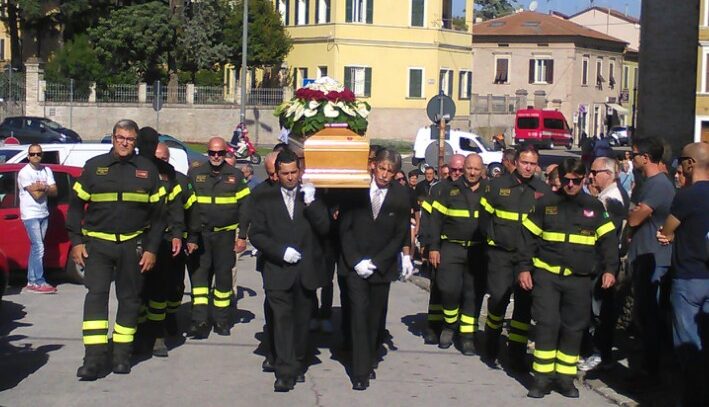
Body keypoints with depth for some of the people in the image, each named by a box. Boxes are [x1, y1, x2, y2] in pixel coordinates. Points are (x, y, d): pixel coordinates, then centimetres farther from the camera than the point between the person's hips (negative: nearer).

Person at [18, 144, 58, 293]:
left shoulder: (47, 170, 8)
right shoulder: (24, 173, -11)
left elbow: (54, 192, 1)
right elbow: (36, 195, -18)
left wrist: (43, 187, -16)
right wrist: (46, 187, -3)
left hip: (43, 214, 7)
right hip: (30, 215, -6)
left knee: (35, 248, 9)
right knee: (39, 248, -10)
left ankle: (32, 282, 14)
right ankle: (39, 283, -6)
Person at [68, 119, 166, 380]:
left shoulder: (148, 170, 7)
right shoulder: (94, 166, 6)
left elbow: (157, 213, 8)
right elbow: (76, 205, 7)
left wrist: (151, 249, 1)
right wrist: (76, 241, -2)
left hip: (133, 245, 1)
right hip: (97, 243, -1)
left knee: (130, 298, 6)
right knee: (96, 296, -10)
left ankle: (122, 355, 18)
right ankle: (94, 358, -9)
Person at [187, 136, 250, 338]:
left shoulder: (235, 176, 4)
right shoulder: (194, 174, 5)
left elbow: (244, 207, 6)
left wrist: (243, 236, 0)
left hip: (225, 234, 0)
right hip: (200, 233, 0)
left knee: (224, 276, 5)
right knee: (199, 274, -7)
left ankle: (221, 320, 14)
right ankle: (199, 320, -8)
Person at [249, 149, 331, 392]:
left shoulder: (312, 197, 8)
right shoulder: (264, 199, 5)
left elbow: (324, 228, -2)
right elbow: (256, 234, 0)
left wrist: (310, 203, -14)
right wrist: (281, 251, -12)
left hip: (306, 271, 2)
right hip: (278, 271, -2)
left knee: (302, 320, 10)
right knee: (282, 320, -9)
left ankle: (298, 365, 24)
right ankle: (285, 372, -9)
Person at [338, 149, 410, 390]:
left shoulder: (400, 196, -2)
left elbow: (401, 235, -1)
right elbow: (345, 228, -1)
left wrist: (375, 262, -9)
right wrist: (356, 260, -10)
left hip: (382, 266, 1)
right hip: (355, 264, -1)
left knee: (376, 317, 7)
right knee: (359, 314, -8)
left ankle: (370, 363, 22)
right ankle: (361, 372, -6)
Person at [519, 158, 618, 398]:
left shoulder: (594, 207, 7)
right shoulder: (546, 204, 5)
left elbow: (608, 240, 9)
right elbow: (529, 236, 6)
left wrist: (609, 269, -2)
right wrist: (524, 268, 1)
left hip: (579, 279, 1)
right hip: (546, 274, -1)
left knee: (574, 328, 5)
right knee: (547, 323, -7)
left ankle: (566, 378, 17)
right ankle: (542, 377, 2)